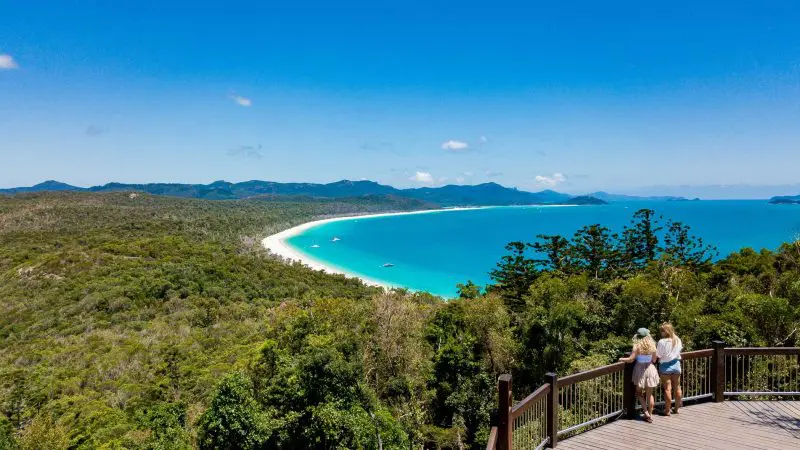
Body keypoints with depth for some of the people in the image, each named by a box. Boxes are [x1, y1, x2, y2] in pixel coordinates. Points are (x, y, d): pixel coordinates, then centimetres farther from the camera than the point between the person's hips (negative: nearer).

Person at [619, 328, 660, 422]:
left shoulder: (637, 346, -15)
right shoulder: (652, 346, -7)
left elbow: (631, 359, -17)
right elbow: (654, 360, 3)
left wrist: (622, 359, 0)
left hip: (640, 370, -2)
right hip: (650, 369, 3)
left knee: (639, 393, 16)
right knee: (649, 394, 12)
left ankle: (645, 412, 5)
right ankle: (650, 415, 17)